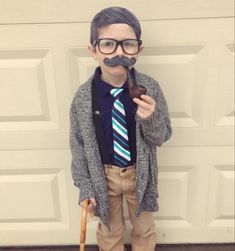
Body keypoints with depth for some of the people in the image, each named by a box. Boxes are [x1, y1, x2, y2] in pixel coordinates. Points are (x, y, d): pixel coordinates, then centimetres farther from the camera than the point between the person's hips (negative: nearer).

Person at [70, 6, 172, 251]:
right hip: (103, 176, 0)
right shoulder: (83, 96, -17)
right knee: (109, 231, 24)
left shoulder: (149, 87, -17)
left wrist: (150, 119, -31)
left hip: (139, 174, 1)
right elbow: (78, 145, -6)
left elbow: (161, 137, -10)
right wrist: (85, 186, -6)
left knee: (144, 229, 25)